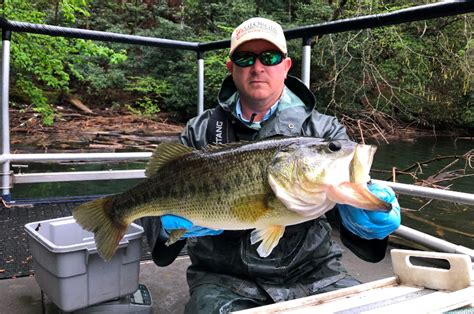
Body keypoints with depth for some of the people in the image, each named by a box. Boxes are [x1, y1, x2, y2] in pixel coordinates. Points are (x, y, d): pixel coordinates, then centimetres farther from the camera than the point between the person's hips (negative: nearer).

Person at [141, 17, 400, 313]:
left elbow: (350, 199, -7)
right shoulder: (202, 132, 4)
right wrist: (168, 222, -20)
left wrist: (369, 221, -30)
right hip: (226, 278, 0)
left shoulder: (324, 130, 3)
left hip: (311, 273, 2)